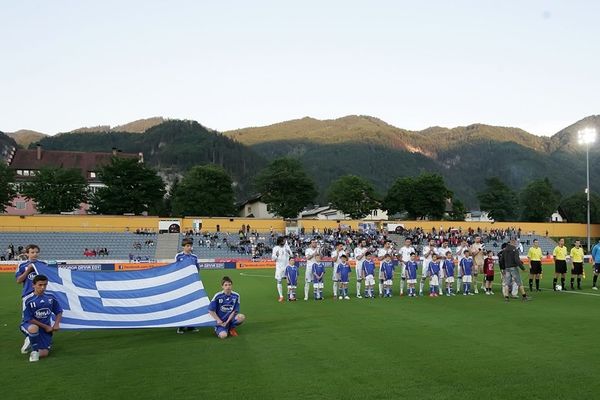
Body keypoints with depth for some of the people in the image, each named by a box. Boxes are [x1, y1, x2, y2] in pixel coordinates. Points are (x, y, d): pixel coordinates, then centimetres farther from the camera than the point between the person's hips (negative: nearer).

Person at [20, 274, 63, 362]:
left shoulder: (51, 297, -4)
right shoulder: (29, 300, -16)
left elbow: (59, 312, 7)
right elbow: (29, 319, -14)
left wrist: (56, 324, -10)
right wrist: (45, 326, -14)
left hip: (46, 328, 4)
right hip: (31, 325, -4)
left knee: (44, 354, -4)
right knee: (34, 328, -42)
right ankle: (35, 350, -14)